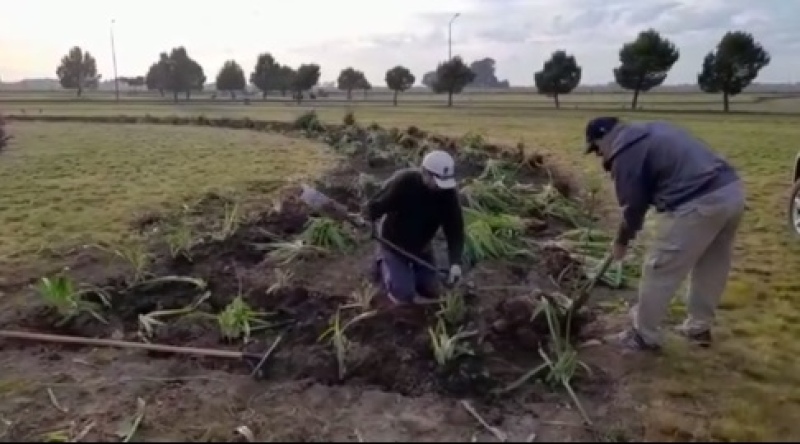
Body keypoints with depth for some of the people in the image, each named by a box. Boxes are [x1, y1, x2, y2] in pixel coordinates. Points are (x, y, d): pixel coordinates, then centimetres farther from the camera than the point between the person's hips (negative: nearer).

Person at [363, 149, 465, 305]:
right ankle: (383, 266, 17)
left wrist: (455, 263, -31)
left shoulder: (448, 192, -20)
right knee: (404, 296, -11)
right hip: (393, 244, -4)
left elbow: (455, 229, -20)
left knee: (432, 292, 6)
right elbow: (375, 206, -19)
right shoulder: (402, 181, -31)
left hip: (421, 247, 4)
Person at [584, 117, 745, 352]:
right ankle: (699, 328, 38)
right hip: (732, 190, 10)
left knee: (659, 271, 5)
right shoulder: (653, 132, 26)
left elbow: (633, 205, 1)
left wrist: (621, 241, 16)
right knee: (712, 268, 23)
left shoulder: (624, 154, -1)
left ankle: (644, 336, 18)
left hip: (698, 204, -9)